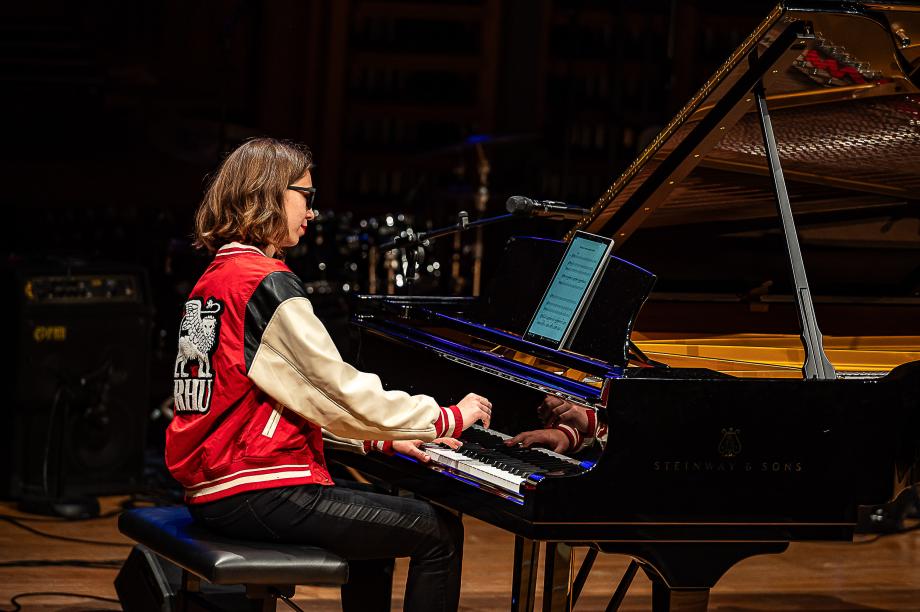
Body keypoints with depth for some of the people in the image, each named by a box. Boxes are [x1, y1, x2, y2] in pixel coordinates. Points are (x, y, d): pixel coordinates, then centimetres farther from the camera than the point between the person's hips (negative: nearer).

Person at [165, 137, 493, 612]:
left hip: (211, 489, 10)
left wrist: (379, 440, 14)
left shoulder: (214, 279, 14)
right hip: (258, 495, -10)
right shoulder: (268, 284, -15)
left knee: (375, 514, 30)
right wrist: (451, 418, -5)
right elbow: (342, 393, -16)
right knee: (440, 532, -4)